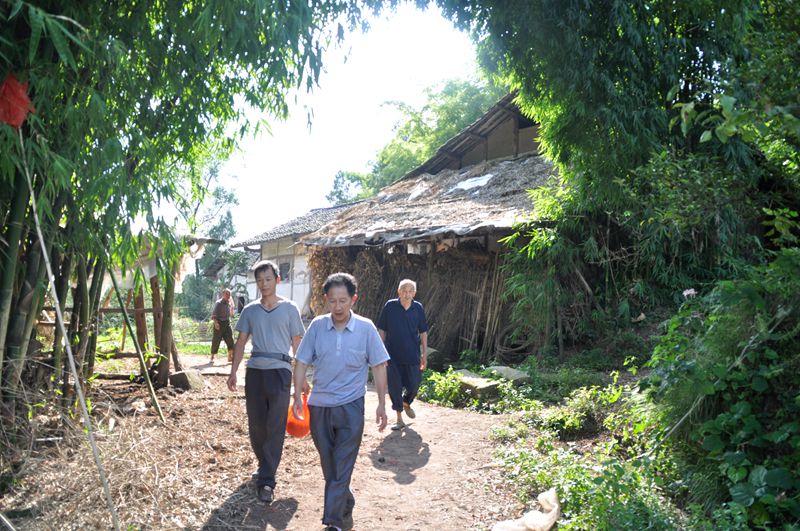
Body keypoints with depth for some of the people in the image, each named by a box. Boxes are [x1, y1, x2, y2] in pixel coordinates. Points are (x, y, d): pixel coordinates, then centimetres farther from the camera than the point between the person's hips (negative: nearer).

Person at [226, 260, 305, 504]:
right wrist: (233, 372, 5)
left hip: (280, 371, -4)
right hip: (254, 371, 4)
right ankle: (265, 466, 32)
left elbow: (297, 343, 2)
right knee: (256, 423, 11)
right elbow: (241, 342, 12)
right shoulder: (250, 310, 8)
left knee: (275, 427, -5)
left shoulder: (289, 309, -1)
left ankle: (266, 480, 0)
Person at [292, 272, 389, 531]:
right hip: (319, 405, 3)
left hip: (350, 406, -3)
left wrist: (381, 404, -4)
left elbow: (379, 366, -3)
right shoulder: (317, 326, -4)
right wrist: (297, 397, -2)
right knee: (329, 465, 17)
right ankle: (346, 505, 38)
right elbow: (301, 363, 2)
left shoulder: (366, 328, -9)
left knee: (341, 468, -3)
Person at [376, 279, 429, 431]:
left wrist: (425, 354, 5)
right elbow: (382, 330, -1)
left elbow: (423, 332, 6)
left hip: (412, 356, 2)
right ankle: (399, 419, 20)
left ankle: (406, 403, 41)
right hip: (393, 355, -1)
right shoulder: (390, 306, -8)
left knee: (414, 385, 7)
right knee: (395, 387, 4)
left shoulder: (418, 308, -2)